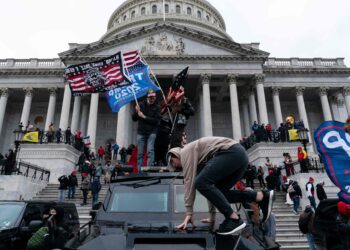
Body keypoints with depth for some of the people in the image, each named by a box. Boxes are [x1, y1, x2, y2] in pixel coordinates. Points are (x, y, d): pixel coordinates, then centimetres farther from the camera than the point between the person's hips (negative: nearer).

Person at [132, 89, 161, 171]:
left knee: (150, 150, -13)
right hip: (141, 132, 2)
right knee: (140, 153, 3)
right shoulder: (141, 105, 6)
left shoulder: (157, 107, 1)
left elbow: (156, 121, -9)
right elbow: (134, 119, 8)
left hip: (151, 132, -2)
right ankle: (140, 170, 10)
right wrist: (136, 112, -11)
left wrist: (144, 117, -12)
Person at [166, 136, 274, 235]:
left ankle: (234, 218, -12)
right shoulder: (200, 162, 30)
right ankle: (262, 196, 8)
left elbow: (189, 181, -5)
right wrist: (212, 215, 31)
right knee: (218, 192, 12)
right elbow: (211, 186, 30)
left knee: (201, 183, -13)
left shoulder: (186, 151, 5)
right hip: (239, 155, 10)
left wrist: (189, 213, -4)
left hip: (232, 152, -10)